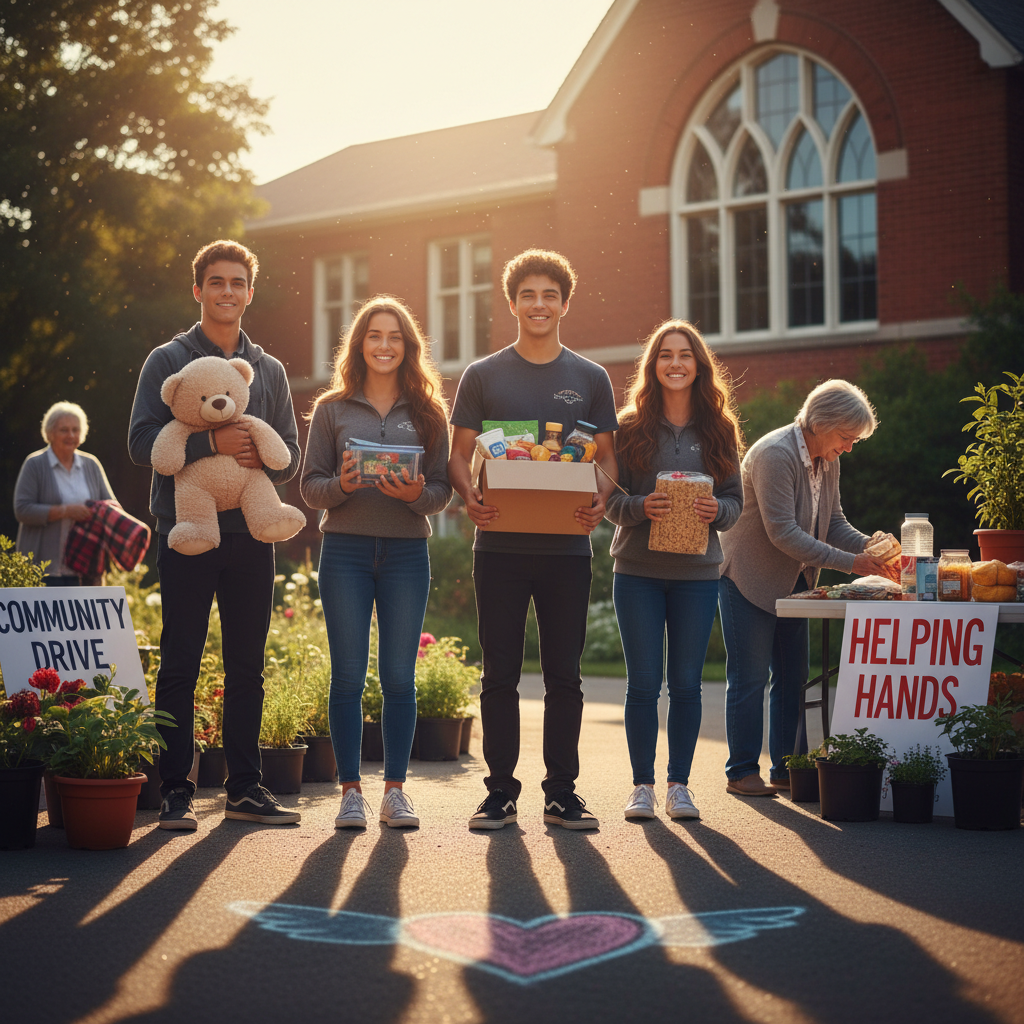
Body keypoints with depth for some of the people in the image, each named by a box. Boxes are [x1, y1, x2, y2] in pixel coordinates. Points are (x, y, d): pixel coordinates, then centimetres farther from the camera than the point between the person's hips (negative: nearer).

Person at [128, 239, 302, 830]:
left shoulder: (269, 371, 16)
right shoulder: (168, 361, 4)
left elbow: (292, 455, 12)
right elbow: (142, 443, -6)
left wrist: (262, 457, -10)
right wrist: (211, 444, -19)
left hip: (251, 533, 4)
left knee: (247, 666, 7)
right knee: (181, 665, -2)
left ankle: (246, 788, 13)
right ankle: (177, 792, 3)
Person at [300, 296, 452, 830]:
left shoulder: (427, 413, 10)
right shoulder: (332, 409, 8)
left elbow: (443, 490, 6)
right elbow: (309, 485, 6)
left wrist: (416, 494, -14)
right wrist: (342, 485, -14)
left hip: (407, 554, 1)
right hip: (346, 550, -1)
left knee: (399, 676, 2)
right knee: (348, 675, -1)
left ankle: (395, 790, 10)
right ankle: (350, 791, 6)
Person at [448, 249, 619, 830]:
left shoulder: (590, 379, 10)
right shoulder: (483, 376, 7)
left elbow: (607, 457, 10)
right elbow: (460, 454, 6)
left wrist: (601, 499, -12)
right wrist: (469, 494, -15)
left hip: (567, 545, 1)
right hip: (501, 543, -1)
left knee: (565, 674, 4)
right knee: (500, 673, 2)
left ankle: (562, 793, 12)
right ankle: (501, 791, 11)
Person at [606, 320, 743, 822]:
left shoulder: (718, 431, 7)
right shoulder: (630, 427, 2)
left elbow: (735, 500, 8)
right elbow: (608, 498, 1)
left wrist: (716, 510, -13)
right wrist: (641, 507, -18)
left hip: (697, 573, 1)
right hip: (638, 572, -1)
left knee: (686, 682, 5)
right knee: (644, 682, 1)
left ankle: (679, 784, 15)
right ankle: (642, 784, 11)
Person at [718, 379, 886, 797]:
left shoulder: (827, 460, 4)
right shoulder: (774, 455, -24)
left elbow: (833, 523, 8)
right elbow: (782, 533, -28)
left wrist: (870, 547, -12)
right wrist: (849, 563, -29)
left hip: (792, 582, 8)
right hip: (749, 579, -8)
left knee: (793, 680, 9)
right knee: (749, 679, -4)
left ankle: (787, 769, 16)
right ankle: (742, 772, 5)